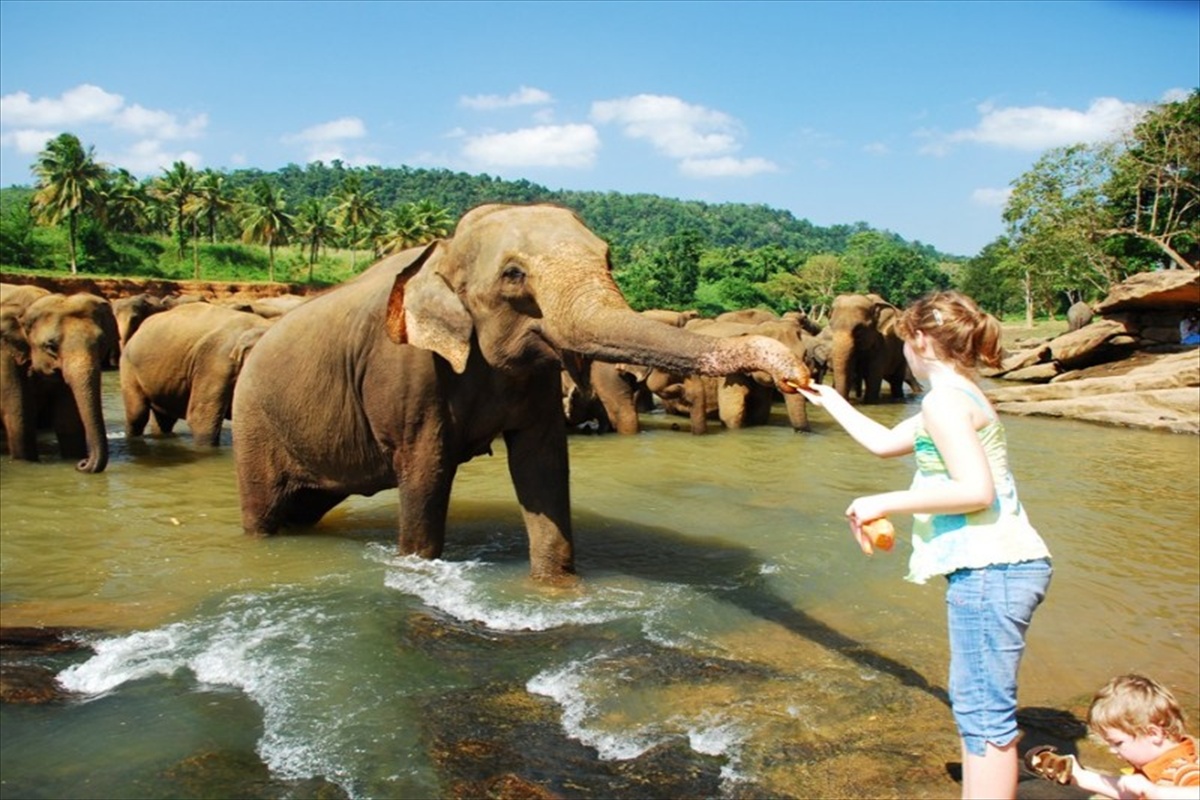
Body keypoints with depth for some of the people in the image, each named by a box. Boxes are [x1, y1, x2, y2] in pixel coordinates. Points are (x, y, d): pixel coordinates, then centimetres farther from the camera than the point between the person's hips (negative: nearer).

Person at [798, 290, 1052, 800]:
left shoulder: (944, 400, -12)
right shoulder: (959, 395, 18)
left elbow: (976, 490, -23)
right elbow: (883, 442, 29)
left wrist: (884, 503, -17)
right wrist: (829, 400, 38)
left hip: (990, 571, -10)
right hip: (996, 567, 10)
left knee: (984, 712, -5)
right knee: (975, 703, 19)